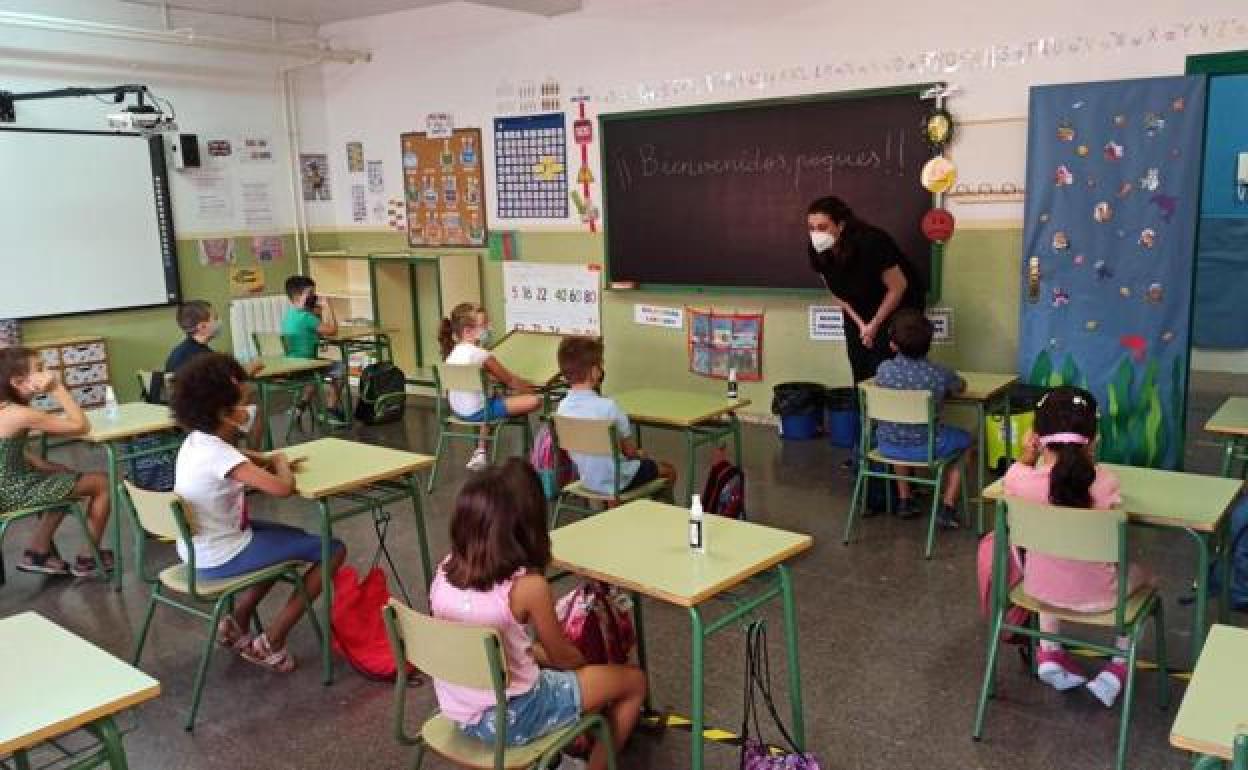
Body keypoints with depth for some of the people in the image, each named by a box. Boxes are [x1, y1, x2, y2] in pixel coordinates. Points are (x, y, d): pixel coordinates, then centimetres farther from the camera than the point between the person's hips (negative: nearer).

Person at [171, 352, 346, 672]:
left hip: (198, 548, 9)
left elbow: (238, 456, 21)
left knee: (293, 538, 29)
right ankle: (270, 642, 3)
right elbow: (282, 488, -36)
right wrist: (281, 463, -14)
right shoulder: (219, 455, -29)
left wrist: (271, 460, 1)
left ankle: (237, 622, 26)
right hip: (221, 558, -9)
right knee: (334, 549, -3)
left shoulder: (197, 440, 0)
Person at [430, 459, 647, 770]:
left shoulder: (446, 570, -7)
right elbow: (564, 657, -7)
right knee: (634, 681, 10)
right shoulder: (528, 586, -24)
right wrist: (585, 660, 14)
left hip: (457, 712, 7)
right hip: (508, 719, -6)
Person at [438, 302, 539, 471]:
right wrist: (533, 386, 3)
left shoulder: (453, 352, 7)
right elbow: (510, 381, -10)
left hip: (459, 409, 9)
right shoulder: (479, 353, -18)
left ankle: (481, 451, 32)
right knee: (534, 400, -13)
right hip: (477, 411, -9)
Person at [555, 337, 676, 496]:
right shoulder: (607, 406, -28)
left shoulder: (563, 407, -9)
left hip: (587, 480, 6)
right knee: (669, 470, 19)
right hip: (615, 483, -6)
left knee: (642, 460, 33)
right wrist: (638, 454, 8)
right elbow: (630, 450, -17)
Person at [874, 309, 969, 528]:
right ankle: (948, 508, 19)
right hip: (926, 448, -2)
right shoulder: (940, 374, -14)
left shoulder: (884, 369, -12)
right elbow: (961, 387, 9)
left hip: (888, 446, 2)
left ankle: (904, 499, 39)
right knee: (964, 440, 26)